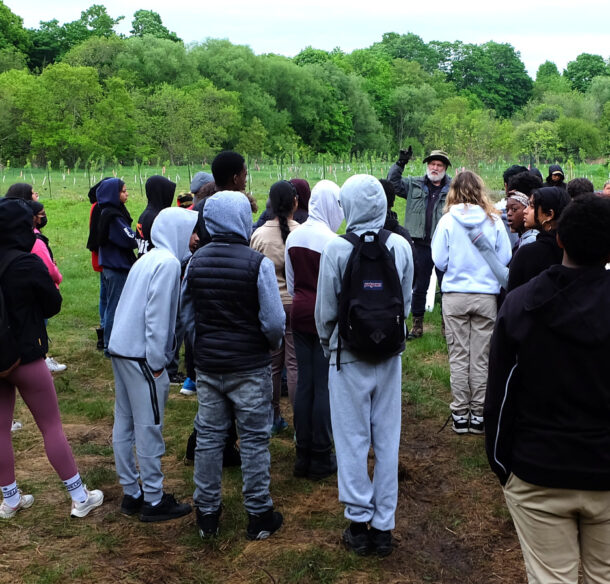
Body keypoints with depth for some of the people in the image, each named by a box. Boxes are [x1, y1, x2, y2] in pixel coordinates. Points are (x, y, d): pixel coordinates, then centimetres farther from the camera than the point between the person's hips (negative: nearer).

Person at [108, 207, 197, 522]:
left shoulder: (149, 258, 15)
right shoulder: (167, 262, -13)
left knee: (125, 423, 13)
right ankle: (154, 501, 8)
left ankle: (131, 494, 24)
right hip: (141, 355, -10)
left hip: (121, 348, 10)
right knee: (149, 428, -1)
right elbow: (156, 314, -18)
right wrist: (157, 361, -14)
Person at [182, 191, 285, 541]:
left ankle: (207, 513, 25)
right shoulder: (258, 263, -16)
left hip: (208, 364, 4)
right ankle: (259, 516, 19)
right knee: (254, 439, 8)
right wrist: (273, 344, 6)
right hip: (250, 367, -4)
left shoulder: (196, 261, -2)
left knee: (209, 436, 14)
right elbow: (274, 321, -15)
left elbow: (186, 314, 5)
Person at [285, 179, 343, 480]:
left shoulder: (293, 237, 4)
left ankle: (303, 455, 19)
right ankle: (321, 459, 10)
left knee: (304, 383, 11)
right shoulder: (330, 240, -16)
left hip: (299, 313, 6)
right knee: (324, 385, 2)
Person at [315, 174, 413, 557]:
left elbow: (325, 310, -7)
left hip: (349, 356, -3)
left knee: (353, 440, 8)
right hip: (390, 355, 3)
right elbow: (407, 303, 6)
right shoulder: (402, 247, -4)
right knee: (387, 440, 11)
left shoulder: (337, 249, -14)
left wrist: (327, 344, 12)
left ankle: (360, 523, 16)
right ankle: (384, 526, 20)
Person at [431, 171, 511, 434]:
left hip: (455, 296, -1)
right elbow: (505, 258, 1)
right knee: (481, 358, 8)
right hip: (486, 296, 1)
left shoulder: (447, 220, -7)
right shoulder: (494, 220, -3)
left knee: (458, 357, 8)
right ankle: (479, 415, 15)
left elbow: (439, 260, -4)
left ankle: (460, 415, 14)